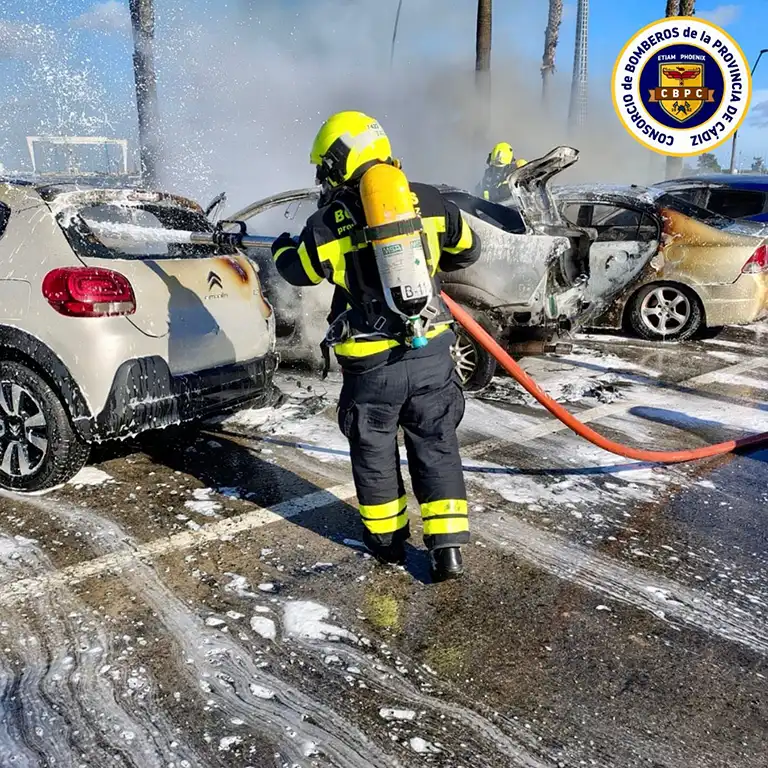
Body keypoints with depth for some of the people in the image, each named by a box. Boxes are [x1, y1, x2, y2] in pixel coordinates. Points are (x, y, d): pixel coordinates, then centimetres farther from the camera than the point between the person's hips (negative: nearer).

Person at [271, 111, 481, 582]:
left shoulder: (327, 224, -6)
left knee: (374, 451, 18)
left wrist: (282, 248, 34)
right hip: (431, 354, 2)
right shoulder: (429, 201, 0)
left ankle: (387, 539, 34)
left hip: (370, 365, -2)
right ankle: (448, 547, 16)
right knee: (436, 447, 14)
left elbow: (298, 271, 12)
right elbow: (467, 250, 15)